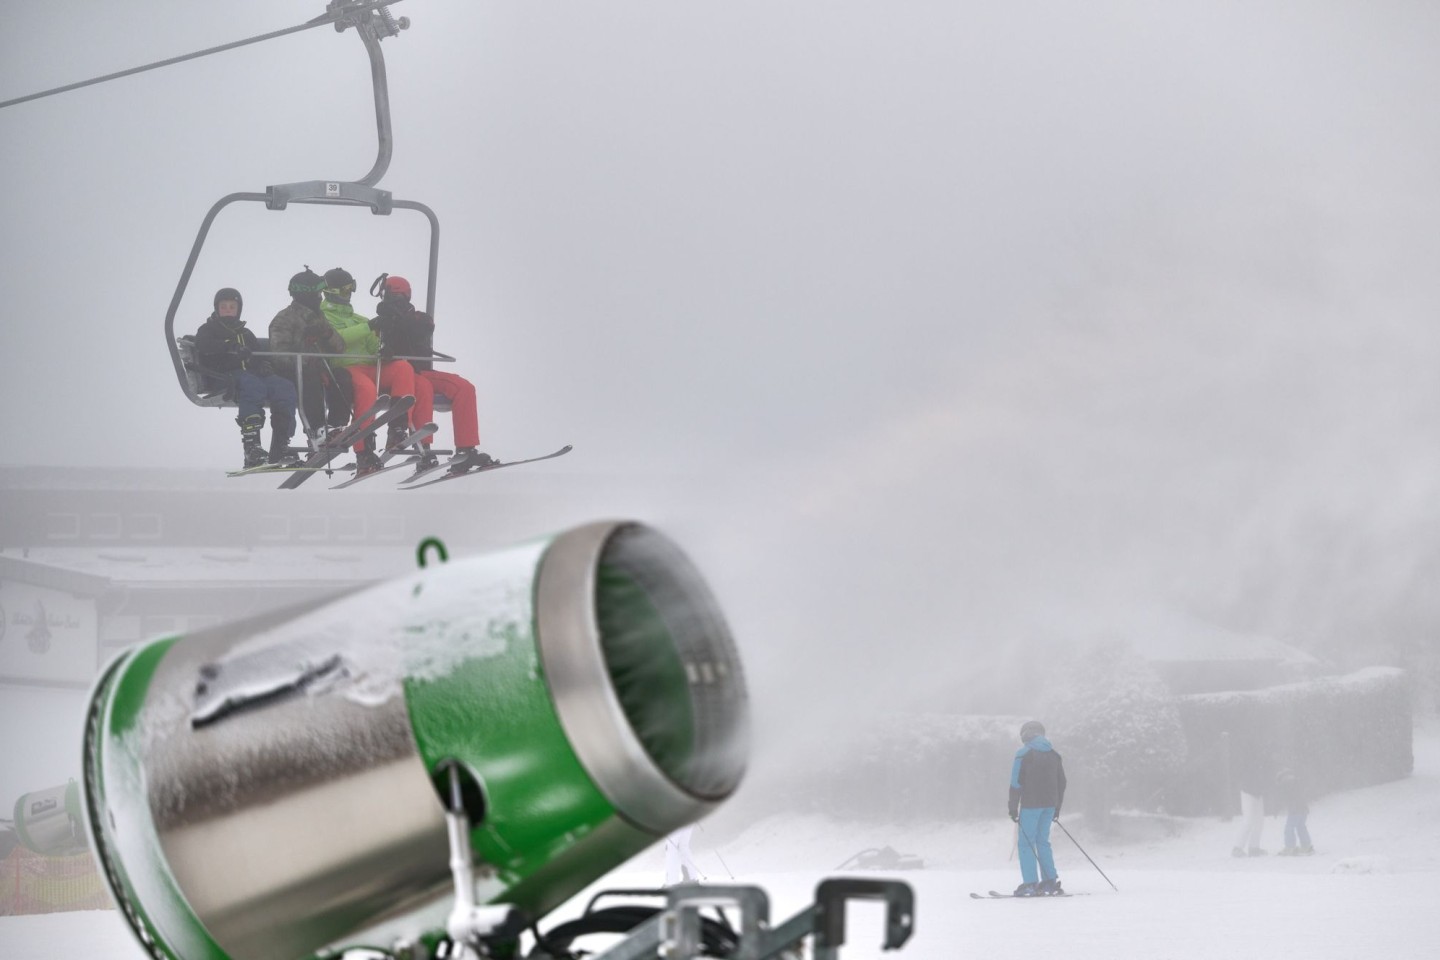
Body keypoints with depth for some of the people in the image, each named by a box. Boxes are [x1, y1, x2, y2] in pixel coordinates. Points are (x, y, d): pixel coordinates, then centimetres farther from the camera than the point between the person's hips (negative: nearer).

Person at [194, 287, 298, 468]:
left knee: (285, 388, -23)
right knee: (253, 386, -39)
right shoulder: (208, 329, 17)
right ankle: (252, 447, -48)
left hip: (252, 373, 6)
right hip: (225, 375, -6)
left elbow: (257, 356, 30)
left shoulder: (246, 334, 33)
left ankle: (280, 447, -27)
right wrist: (230, 346, -21)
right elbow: (203, 345, -6)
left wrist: (262, 366, 4)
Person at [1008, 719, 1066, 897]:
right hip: (1049, 805, 6)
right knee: (1043, 841, 14)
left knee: (1027, 843, -2)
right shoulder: (1054, 754, 11)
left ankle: (1030, 884, -8)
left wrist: (1013, 807, -6)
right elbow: (1061, 783, 15)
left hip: (1030, 804, -6)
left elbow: (1016, 783, -10)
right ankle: (1051, 881, 8)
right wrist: (1057, 808, 21)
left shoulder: (1024, 754, -7)